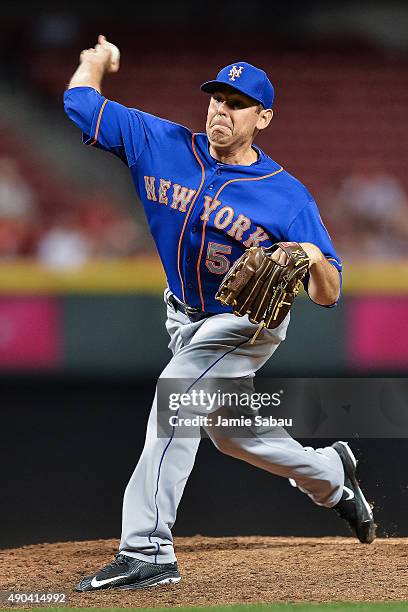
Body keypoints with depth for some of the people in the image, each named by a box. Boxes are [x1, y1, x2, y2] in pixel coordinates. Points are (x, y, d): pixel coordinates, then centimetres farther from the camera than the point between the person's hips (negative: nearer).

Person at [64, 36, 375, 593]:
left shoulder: (288, 197, -21)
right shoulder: (165, 146, -12)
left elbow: (328, 295, -21)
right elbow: (81, 104, -10)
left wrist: (315, 259, -41)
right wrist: (101, 56, 4)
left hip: (249, 322, -6)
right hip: (185, 316, 6)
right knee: (232, 434, 18)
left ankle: (148, 552, -30)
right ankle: (330, 475, 45)